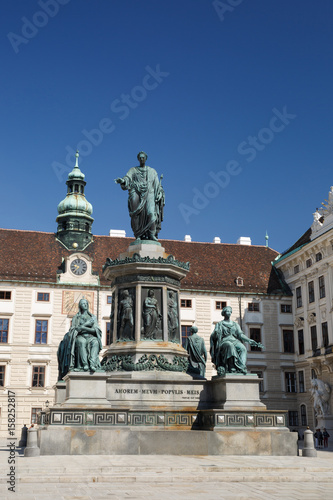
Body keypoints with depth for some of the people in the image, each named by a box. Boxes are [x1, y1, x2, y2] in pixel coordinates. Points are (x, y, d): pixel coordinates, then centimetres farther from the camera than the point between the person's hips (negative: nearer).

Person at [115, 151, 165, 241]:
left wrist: (159, 194, 1)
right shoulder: (133, 170, 19)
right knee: (137, 215, -16)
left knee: (151, 212, -22)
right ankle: (138, 235, -16)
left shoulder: (152, 171, 22)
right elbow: (127, 178, 1)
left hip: (149, 194, 0)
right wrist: (122, 180, -22)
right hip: (137, 194, 0)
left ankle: (152, 234, -21)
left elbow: (157, 185, 17)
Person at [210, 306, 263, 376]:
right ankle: (232, 367, -50)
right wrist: (216, 333, -23)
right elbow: (214, 336, 3)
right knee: (230, 346, -39)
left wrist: (251, 341, 0)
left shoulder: (235, 324, 25)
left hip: (235, 341, 3)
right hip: (224, 342, -3)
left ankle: (241, 367, -47)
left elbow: (241, 335, 15)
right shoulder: (219, 324, 16)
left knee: (242, 348, -32)